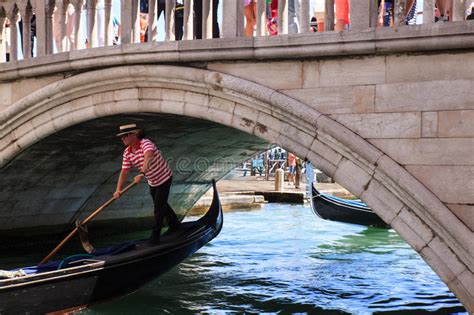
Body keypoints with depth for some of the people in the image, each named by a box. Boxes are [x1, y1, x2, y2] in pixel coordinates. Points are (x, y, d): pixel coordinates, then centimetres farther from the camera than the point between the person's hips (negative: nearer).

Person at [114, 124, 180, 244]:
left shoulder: (145, 143, -29)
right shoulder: (127, 153, -6)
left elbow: (148, 157, -50)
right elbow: (124, 172, -10)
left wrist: (142, 174, -63)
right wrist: (118, 190, -22)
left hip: (164, 178, -8)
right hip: (152, 182, 8)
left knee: (159, 207, -5)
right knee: (161, 204, 22)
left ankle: (155, 236, 6)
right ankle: (174, 224, 44)